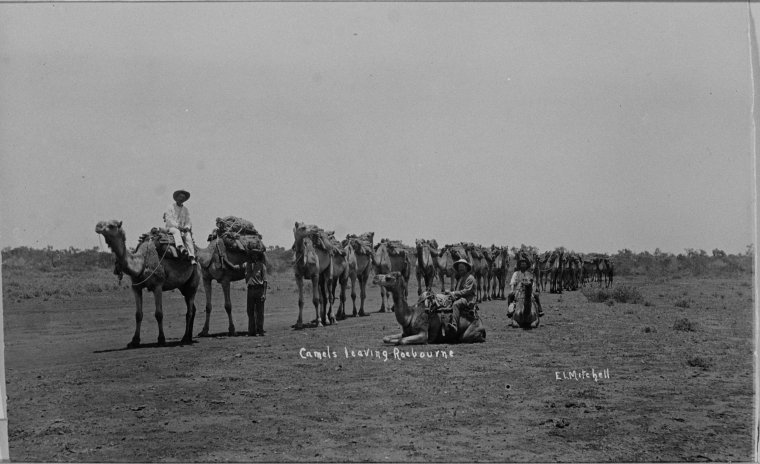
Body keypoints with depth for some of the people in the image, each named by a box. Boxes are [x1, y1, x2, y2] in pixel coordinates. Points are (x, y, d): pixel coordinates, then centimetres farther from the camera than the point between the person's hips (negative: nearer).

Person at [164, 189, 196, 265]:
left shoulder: (185, 209, 17)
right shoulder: (171, 207, 6)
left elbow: (188, 221, 13)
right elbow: (168, 219, -5)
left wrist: (187, 227, -11)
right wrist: (178, 226, -18)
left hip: (182, 229, 3)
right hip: (171, 227, -3)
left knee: (188, 235, -28)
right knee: (177, 231, -37)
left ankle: (192, 257, -40)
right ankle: (181, 248, -66)